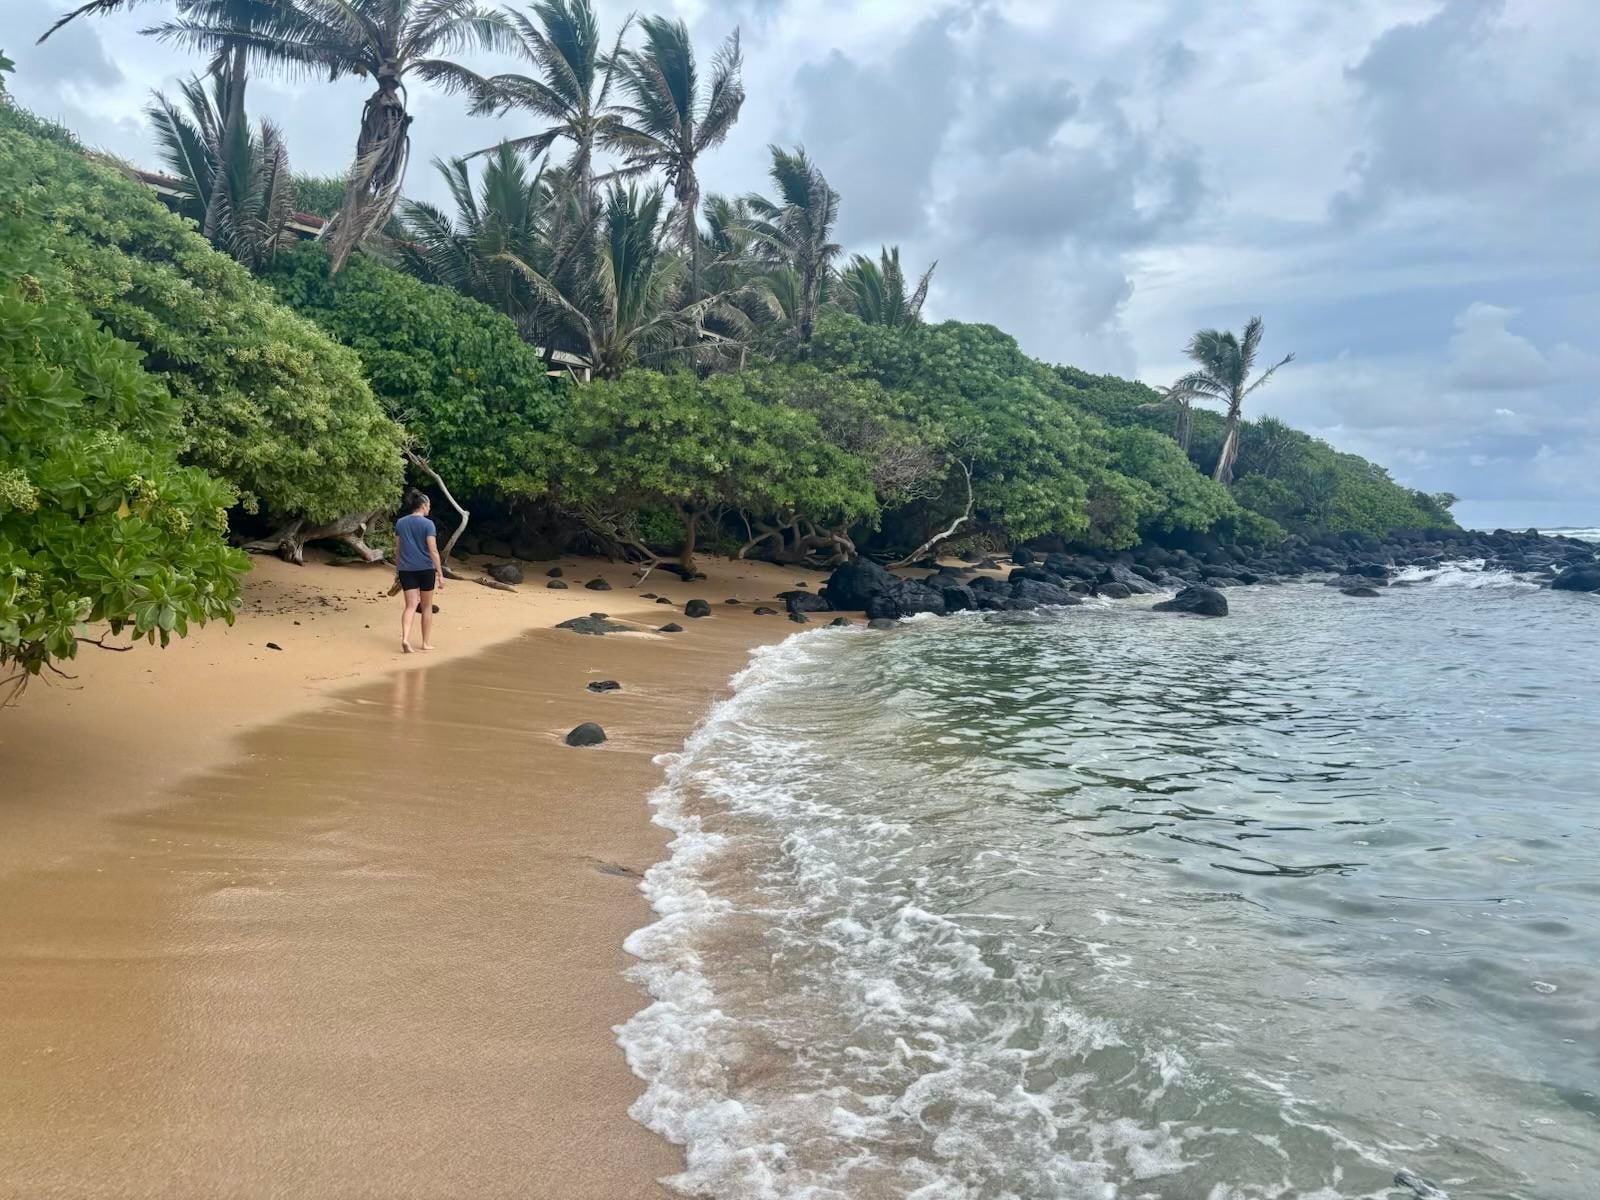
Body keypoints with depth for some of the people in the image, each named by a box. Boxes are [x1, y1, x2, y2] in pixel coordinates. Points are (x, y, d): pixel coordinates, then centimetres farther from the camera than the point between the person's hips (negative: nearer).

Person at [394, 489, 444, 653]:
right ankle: (426, 643, 17)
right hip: (426, 569, -3)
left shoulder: (400, 523, 7)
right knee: (427, 606, 10)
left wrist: (399, 568, 22)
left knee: (410, 605, 2)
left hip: (406, 570, 3)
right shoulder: (427, 524, -8)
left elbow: (397, 549, 11)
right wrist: (440, 574, -11)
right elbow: (433, 550, -12)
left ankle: (405, 638, -20)